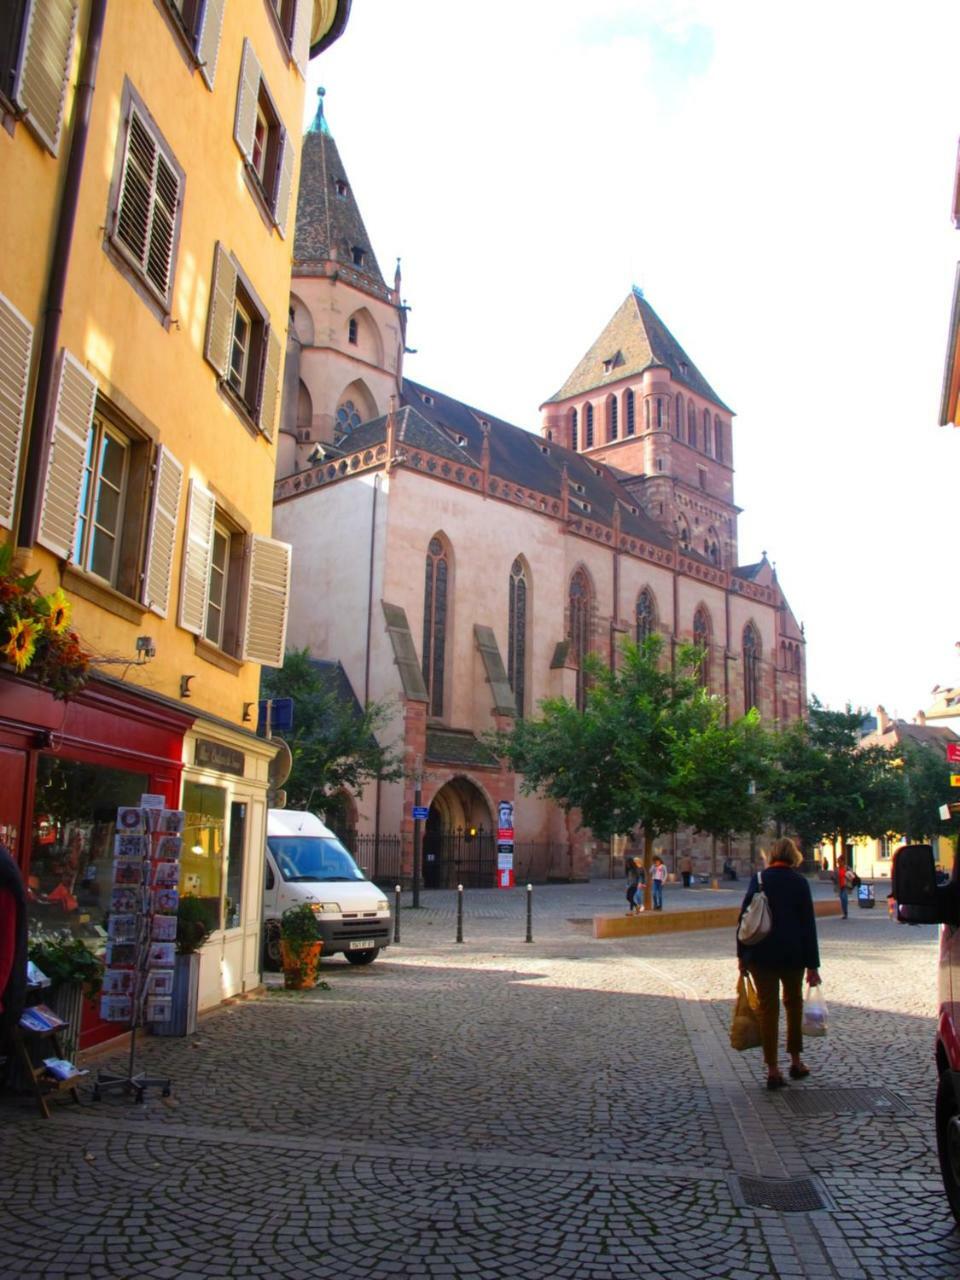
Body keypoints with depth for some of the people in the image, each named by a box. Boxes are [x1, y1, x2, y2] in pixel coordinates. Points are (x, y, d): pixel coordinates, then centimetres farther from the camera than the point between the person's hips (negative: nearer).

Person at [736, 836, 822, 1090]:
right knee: (793, 1004, 19)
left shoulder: (759, 879, -2)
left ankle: (773, 1070, 4)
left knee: (768, 1008, 4)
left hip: (761, 954, 0)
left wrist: (742, 954, 4)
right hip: (793, 954, 0)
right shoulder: (799, 882, -4)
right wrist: (812, 965, -2)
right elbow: (808, 924, -5)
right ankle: (796, 1061, 28)